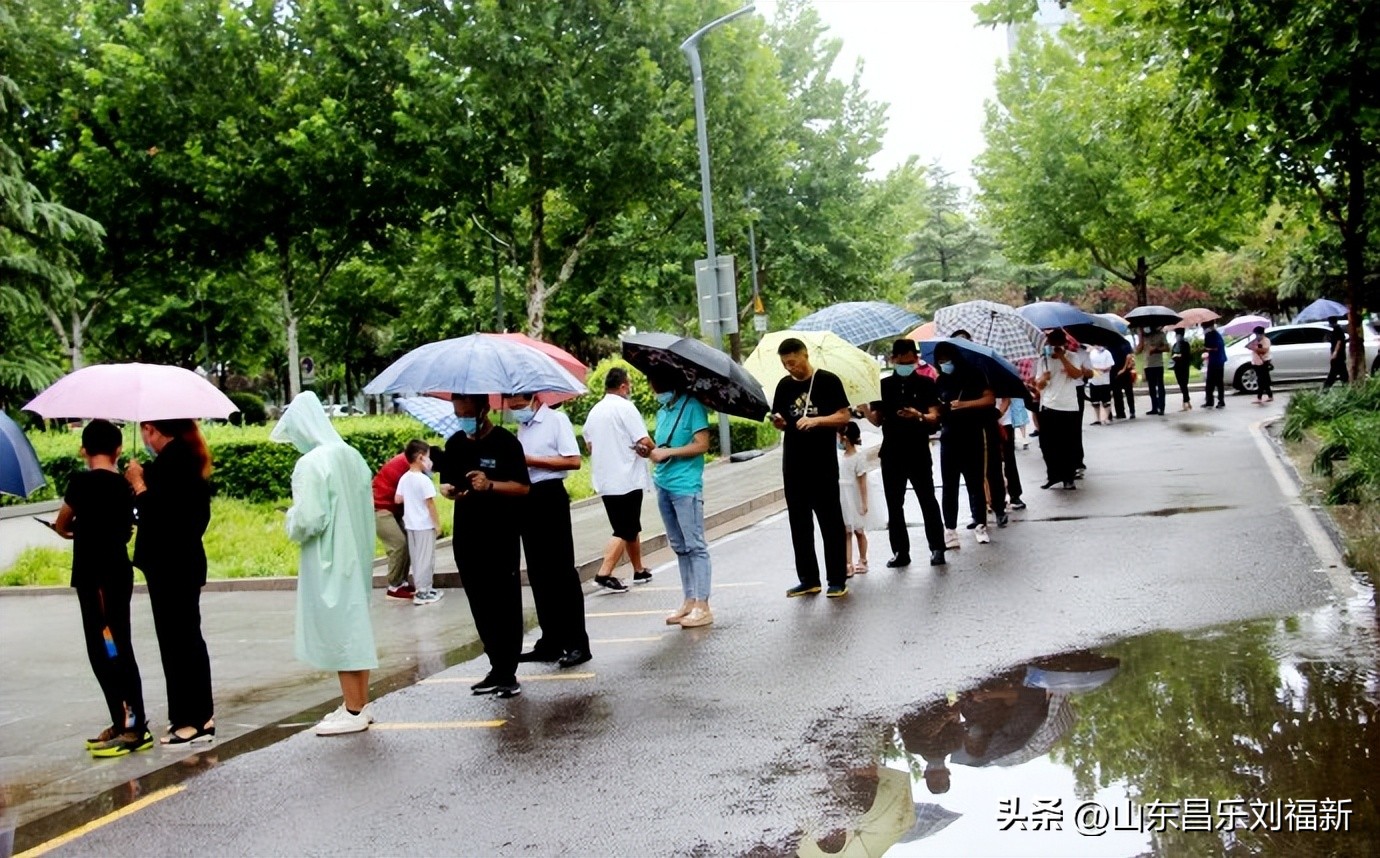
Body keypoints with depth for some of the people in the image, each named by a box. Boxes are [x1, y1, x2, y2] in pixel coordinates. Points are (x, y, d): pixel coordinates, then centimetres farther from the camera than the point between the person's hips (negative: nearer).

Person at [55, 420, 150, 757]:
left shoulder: (82, 482, -11)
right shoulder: (124, 486, 8)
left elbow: (62, 524, 0)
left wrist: (71, 532, 21)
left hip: (95, 578, -8)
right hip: (118, 574, 8)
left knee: (111, 653, -5)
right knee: (106, 653, 15)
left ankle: (135, 729, -4)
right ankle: (123, 724, 19)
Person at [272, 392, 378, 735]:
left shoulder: (311, 464, -18)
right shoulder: (351, 455, 5)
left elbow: (308, 520, -20)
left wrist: (291, 520, -1)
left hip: (328, 561, -8)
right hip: (355, 554, 8)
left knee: (337, 629, 0)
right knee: (355, 624, 14)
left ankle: (353, 711, 6)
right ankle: (360, 704, 22)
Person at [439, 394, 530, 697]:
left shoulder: (505, 442, -7)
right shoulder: (455, 443, 10)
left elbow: (523, 487, -10)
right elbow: (446, 482, 17)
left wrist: (490, 485, -25)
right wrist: (449, 490, -6)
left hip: (501, 536, -6)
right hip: (466, 536, 6)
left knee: (505, 604, 0)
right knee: (481, 606, 10)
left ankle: (507, 674, 6)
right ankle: (498, 669, 20)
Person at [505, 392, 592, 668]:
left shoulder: (556, 420, -6)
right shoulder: (522, 427, 16)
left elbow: (573, 461, -15)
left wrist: (531, 460, -16)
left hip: (550, 496, -8)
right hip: (527, 498, 8)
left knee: (562, 572, -7)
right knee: (538, 573, 9)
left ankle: (577, 644, -4)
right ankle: (551, 641, 15)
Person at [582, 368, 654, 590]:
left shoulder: (594, 411, 11)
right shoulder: (625, 408, -12)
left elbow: (589, 445, 17)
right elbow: (645, 442, -18)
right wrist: (648, 451, 3)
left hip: (604, 479, 8)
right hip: (627, 479, -8)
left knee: (631, 528, 19)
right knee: (624, 531, -4)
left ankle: (639, 570, 29)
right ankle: (604, 573, -13)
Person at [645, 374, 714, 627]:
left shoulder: (692, 406, -8)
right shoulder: (662, 411, 16)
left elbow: (702, 445, -15)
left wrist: (667, 452, -15)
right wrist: (649, 451, 1)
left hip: (685, 486, -8)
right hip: (664, 485, 8)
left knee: (695, 546, -5)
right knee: (680, 547, 13)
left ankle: (702, 607, -3)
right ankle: (689, 602, 20)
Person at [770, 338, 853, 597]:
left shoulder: (827, 381, -5)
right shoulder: (784, 386, 10)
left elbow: (844, 415, -7)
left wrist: (816, 420, -21)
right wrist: (777, 421, -7)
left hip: (823, 462, -5)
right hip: (794, 463, 5)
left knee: (830, 520, 0)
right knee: (799, 522, 7)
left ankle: (837, 580, 6)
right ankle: (808, 579, 15)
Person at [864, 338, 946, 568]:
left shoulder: (926, 384, 0)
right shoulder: (884, 385, 7)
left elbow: (934, 417, -8)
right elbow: (877, 420, 6)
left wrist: (919, 416, -29)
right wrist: (865, 409, -14)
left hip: (918, 452, -3)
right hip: (891, 453, 3)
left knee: (927, 500, -2)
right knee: (894, 504, 6)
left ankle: (937, 548, 7)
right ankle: (900, 551, 12)